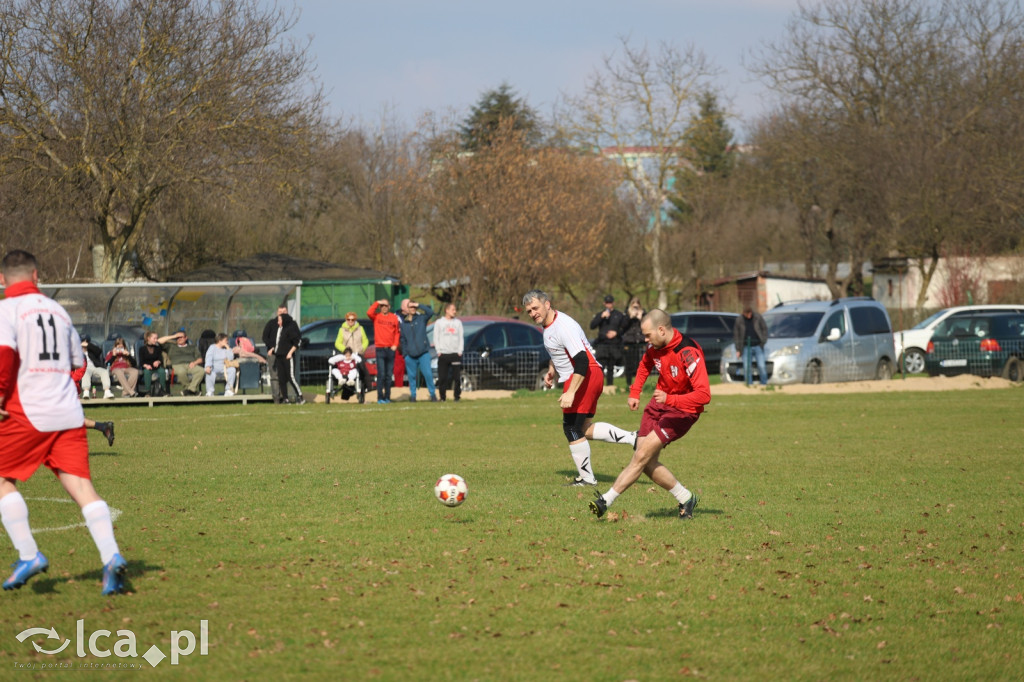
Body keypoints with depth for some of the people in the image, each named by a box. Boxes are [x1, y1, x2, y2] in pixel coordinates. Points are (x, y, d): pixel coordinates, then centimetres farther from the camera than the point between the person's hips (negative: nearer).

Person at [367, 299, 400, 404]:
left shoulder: (394, 318, 9)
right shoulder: (376, 317, 4)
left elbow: (397, 332, 9)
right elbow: (369, 313, -17)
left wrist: (395, 345, -2)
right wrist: (377, 303, -10)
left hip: (391, 349, 2)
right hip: (380, 349, -2)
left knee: (389, 375, 5)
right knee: (381, 374, -8)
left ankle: (387, 397, 10)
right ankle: (380, 397, -7)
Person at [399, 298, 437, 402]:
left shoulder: (421, 318, 5)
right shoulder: (403, 323, 9)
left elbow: (430, 312, -11)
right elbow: (403, 339, 13)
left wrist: (418, 305, -10)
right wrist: (404, 353, 9)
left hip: (423, 352, -2)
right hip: (410, 354, 2)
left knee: (428, 374, -10)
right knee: (412, 376, 4)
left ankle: (433, 394, 0)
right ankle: (412, 395, 14)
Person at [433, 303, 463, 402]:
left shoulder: (458, 322, 13)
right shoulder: (439, 323, 8)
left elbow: (461, 338, 12)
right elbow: (436, 338, 6)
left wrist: (460, 351, 1)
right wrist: (439, 351, -5)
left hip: (456, 353, 1)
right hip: (443, 354, -1)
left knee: (457, 377, -5)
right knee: (442, 378, -3)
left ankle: (457, 396, 1)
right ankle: (443, 397, 4)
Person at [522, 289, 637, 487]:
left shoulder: (563, 327, -21)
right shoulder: (548, 324, 10)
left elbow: (582, 361, -29)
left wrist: (570, 392, -34)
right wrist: (551, 371, 17)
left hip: (586, 376, -10)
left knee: (572, 428, -5)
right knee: (585, 429, 9)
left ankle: (586, 478, 2)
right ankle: (633, 439, 7)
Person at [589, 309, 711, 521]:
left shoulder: (689, 354, -26)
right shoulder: (656, 347, -2)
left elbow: (704, 395, -33)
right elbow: (645, 364, 25)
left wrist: (669, 399, -42)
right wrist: (634, 392, 16)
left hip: (682, 411, -8)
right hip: (659, 404, 8)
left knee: (642, 455, -18)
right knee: (647, 463, -1)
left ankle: (606, 501, -16)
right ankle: (685, 499, 14)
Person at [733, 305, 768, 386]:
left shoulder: (758, 317, 0)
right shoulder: (739, 320, 0)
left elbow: (764, 329, 9)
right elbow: (735, 335, 5)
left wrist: (763, 341, -2)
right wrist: (738, 349, 2)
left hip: (758, 346, 0)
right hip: (746, 347, 0)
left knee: (761, 366, -7)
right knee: (746, 367, -2)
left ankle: (764, 383, 1)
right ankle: (749, 385, 4)